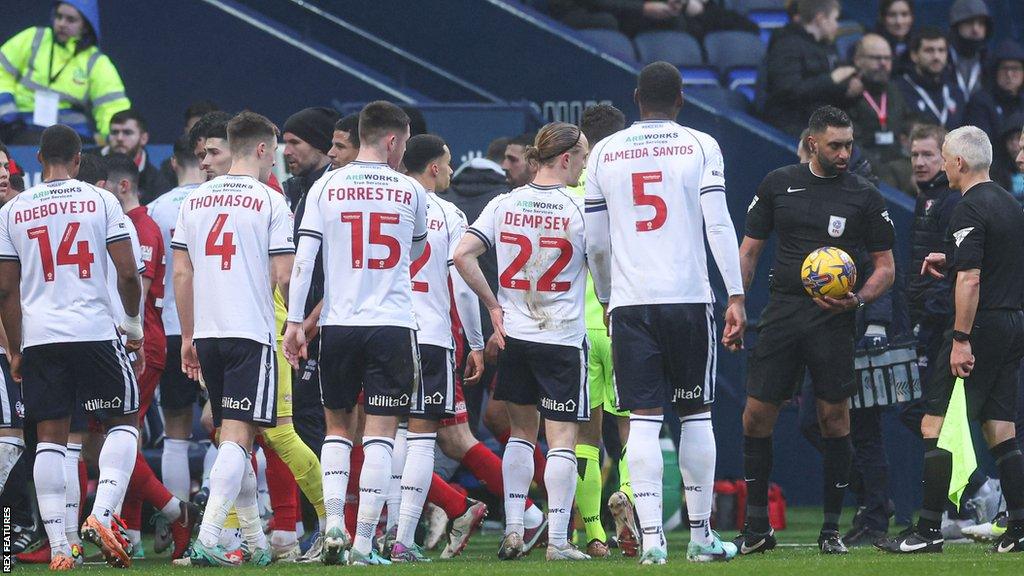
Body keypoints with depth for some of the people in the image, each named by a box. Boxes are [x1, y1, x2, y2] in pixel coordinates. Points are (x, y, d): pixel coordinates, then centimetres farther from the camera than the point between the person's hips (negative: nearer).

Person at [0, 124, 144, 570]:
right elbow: (128, 273, -3)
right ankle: (100, 516, -10)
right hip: (94, 330, -2)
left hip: (37, 337, 2)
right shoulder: (101, 202, 1)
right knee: (123, 421, 10)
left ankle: (57, 547, 0)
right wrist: (133, 324, 14)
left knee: (49, 437, 5)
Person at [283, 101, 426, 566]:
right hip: (392, 325, -1)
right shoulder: (410, 191, 2)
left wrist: (295, 321, 0)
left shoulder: (326, 188, 2)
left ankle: (334, 522, -1)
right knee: (379, 436, 1)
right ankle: (363, 544, -3)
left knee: (337, 428, 16)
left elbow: (304, 258, -4)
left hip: (338, 324, 1)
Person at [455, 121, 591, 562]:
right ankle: (557, 542, -4)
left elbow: (462, 255, -5)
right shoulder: (580, 209, -9)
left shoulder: (504, 204, 1)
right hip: (563, 339, -4)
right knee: (562, 439, -1)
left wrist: (494, 305, 3)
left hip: (514, 337, 4)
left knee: (521, 431, 17)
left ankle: (513, 529, 11)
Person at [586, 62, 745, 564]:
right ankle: (701, 535, 12)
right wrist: (736, 297, -4)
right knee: (696, 415, 9)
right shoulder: (700, 147, 2)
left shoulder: (604, 154, 8)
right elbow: (718, 226, -5)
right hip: (689, 297, -1)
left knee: (643, 419, 0)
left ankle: (650, 537, -9)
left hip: (629, 302, 1)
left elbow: (595, 243, 11)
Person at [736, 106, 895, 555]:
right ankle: (756, 528, 8)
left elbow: (885, 266, 6)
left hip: (833, 318, -2)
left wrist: (857, 300, -13)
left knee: (834, 417, -3)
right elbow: (750, 250, 13)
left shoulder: (864, 196, 3)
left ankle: (831, 530, 7)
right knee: (756, 415, -3)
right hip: (782, 311, 2)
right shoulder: (778, 184, 8)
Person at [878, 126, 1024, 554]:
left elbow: (970, 280, -21)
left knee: (936, 425, -6)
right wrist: (952, 265, 24)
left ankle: (929, 530, -9)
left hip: (981, 325, -9)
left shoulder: (970, 210, -13)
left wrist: (961, 339, -22)